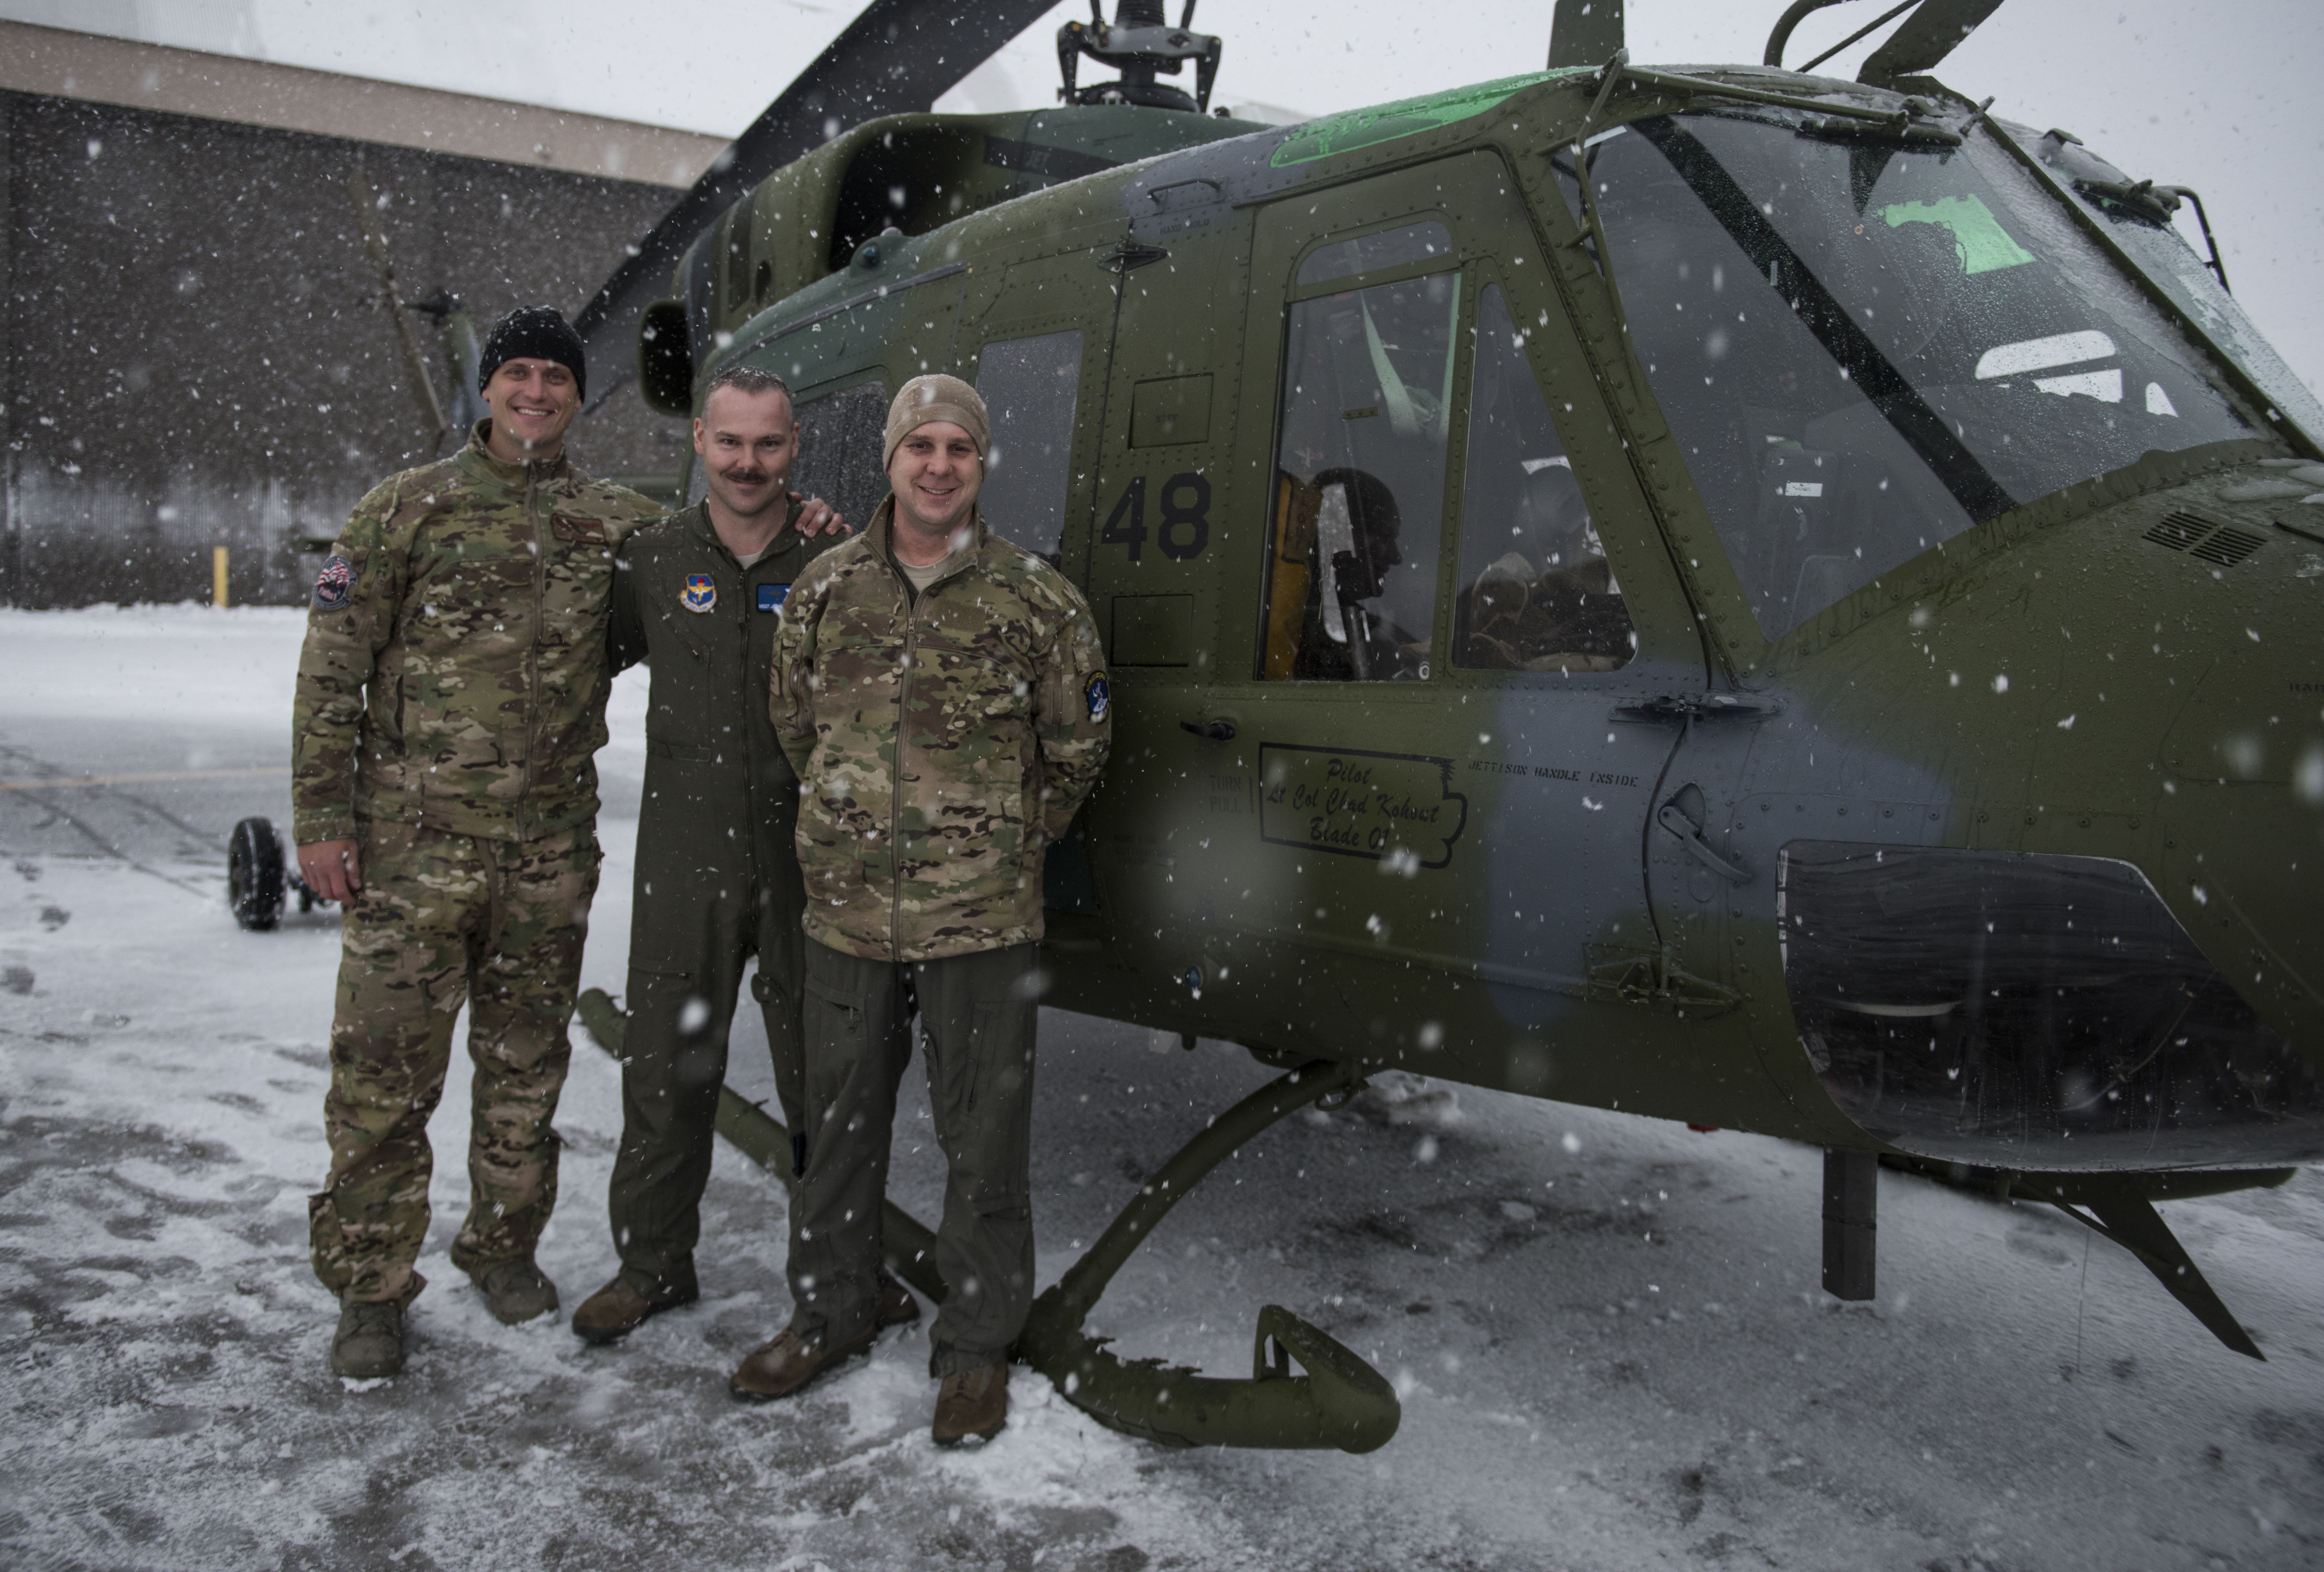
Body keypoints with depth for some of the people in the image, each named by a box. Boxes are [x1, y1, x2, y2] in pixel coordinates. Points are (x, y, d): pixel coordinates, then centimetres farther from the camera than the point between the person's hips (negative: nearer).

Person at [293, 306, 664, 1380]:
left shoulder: (615, 523, 8)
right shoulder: (409, 508, 1)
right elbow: (332, 669, 0)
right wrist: (321, 816, -5)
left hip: (551, 848, 3)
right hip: (412, 842, -2)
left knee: (527, 1064, 13)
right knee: (385, 1069, 0)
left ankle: (504, 1243, 32)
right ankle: (371, 1287, 16)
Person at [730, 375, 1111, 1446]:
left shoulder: (1037, 601, -2)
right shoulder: (825, 588, 6)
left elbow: (1077, 748, 8)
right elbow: (793, 725, 19)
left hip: (982, 921, -3)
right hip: (846, 912, 3)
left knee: (984, 1139, 4)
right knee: (839, 1123, 16)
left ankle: (978, 1346, 21)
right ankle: (832, 1310, 35)